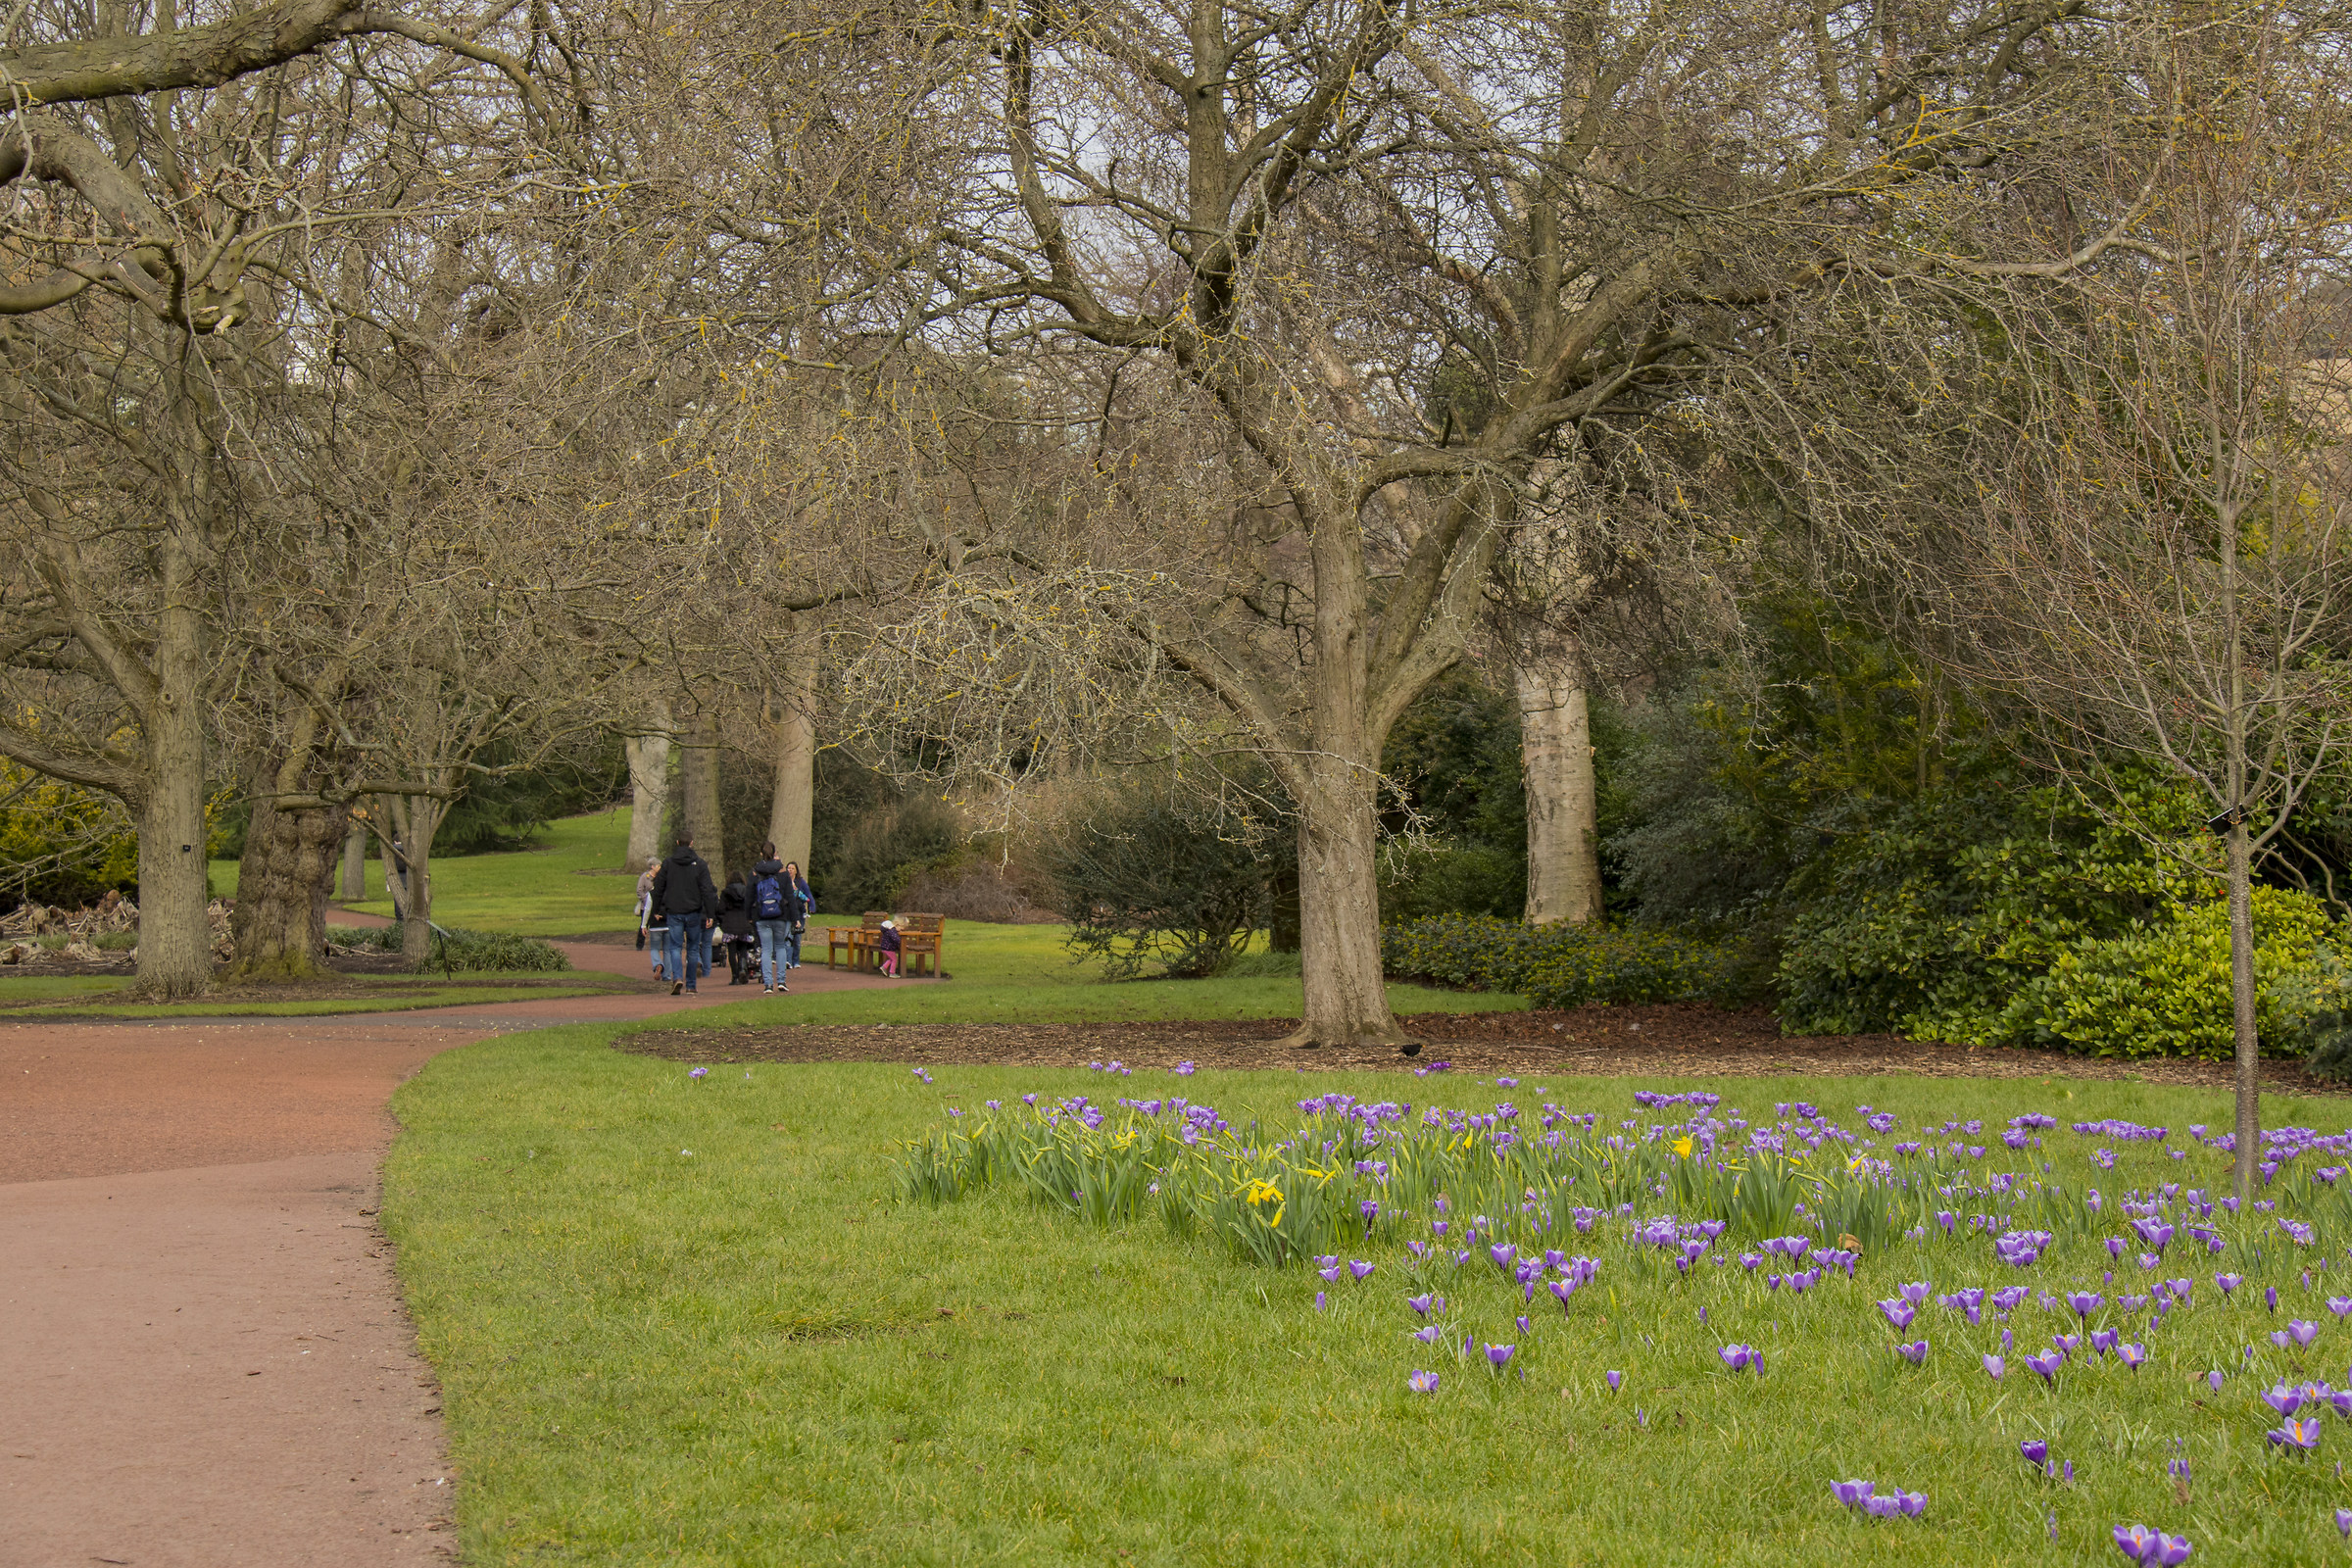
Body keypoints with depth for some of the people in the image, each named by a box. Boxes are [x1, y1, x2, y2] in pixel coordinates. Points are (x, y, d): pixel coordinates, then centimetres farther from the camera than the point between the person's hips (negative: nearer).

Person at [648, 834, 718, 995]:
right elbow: (707, 891, -6)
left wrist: (657, 909, 16)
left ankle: (677, 977, -23)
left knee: (675, 947, 1)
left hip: (674, 912, 0)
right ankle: (690, 985, 15)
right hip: (693, 912, 0)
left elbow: (658, 888, 5)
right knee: (693, 948, 11)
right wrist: (711, 915, -5)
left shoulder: (668, 863, 1)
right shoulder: (699, 864, -3)